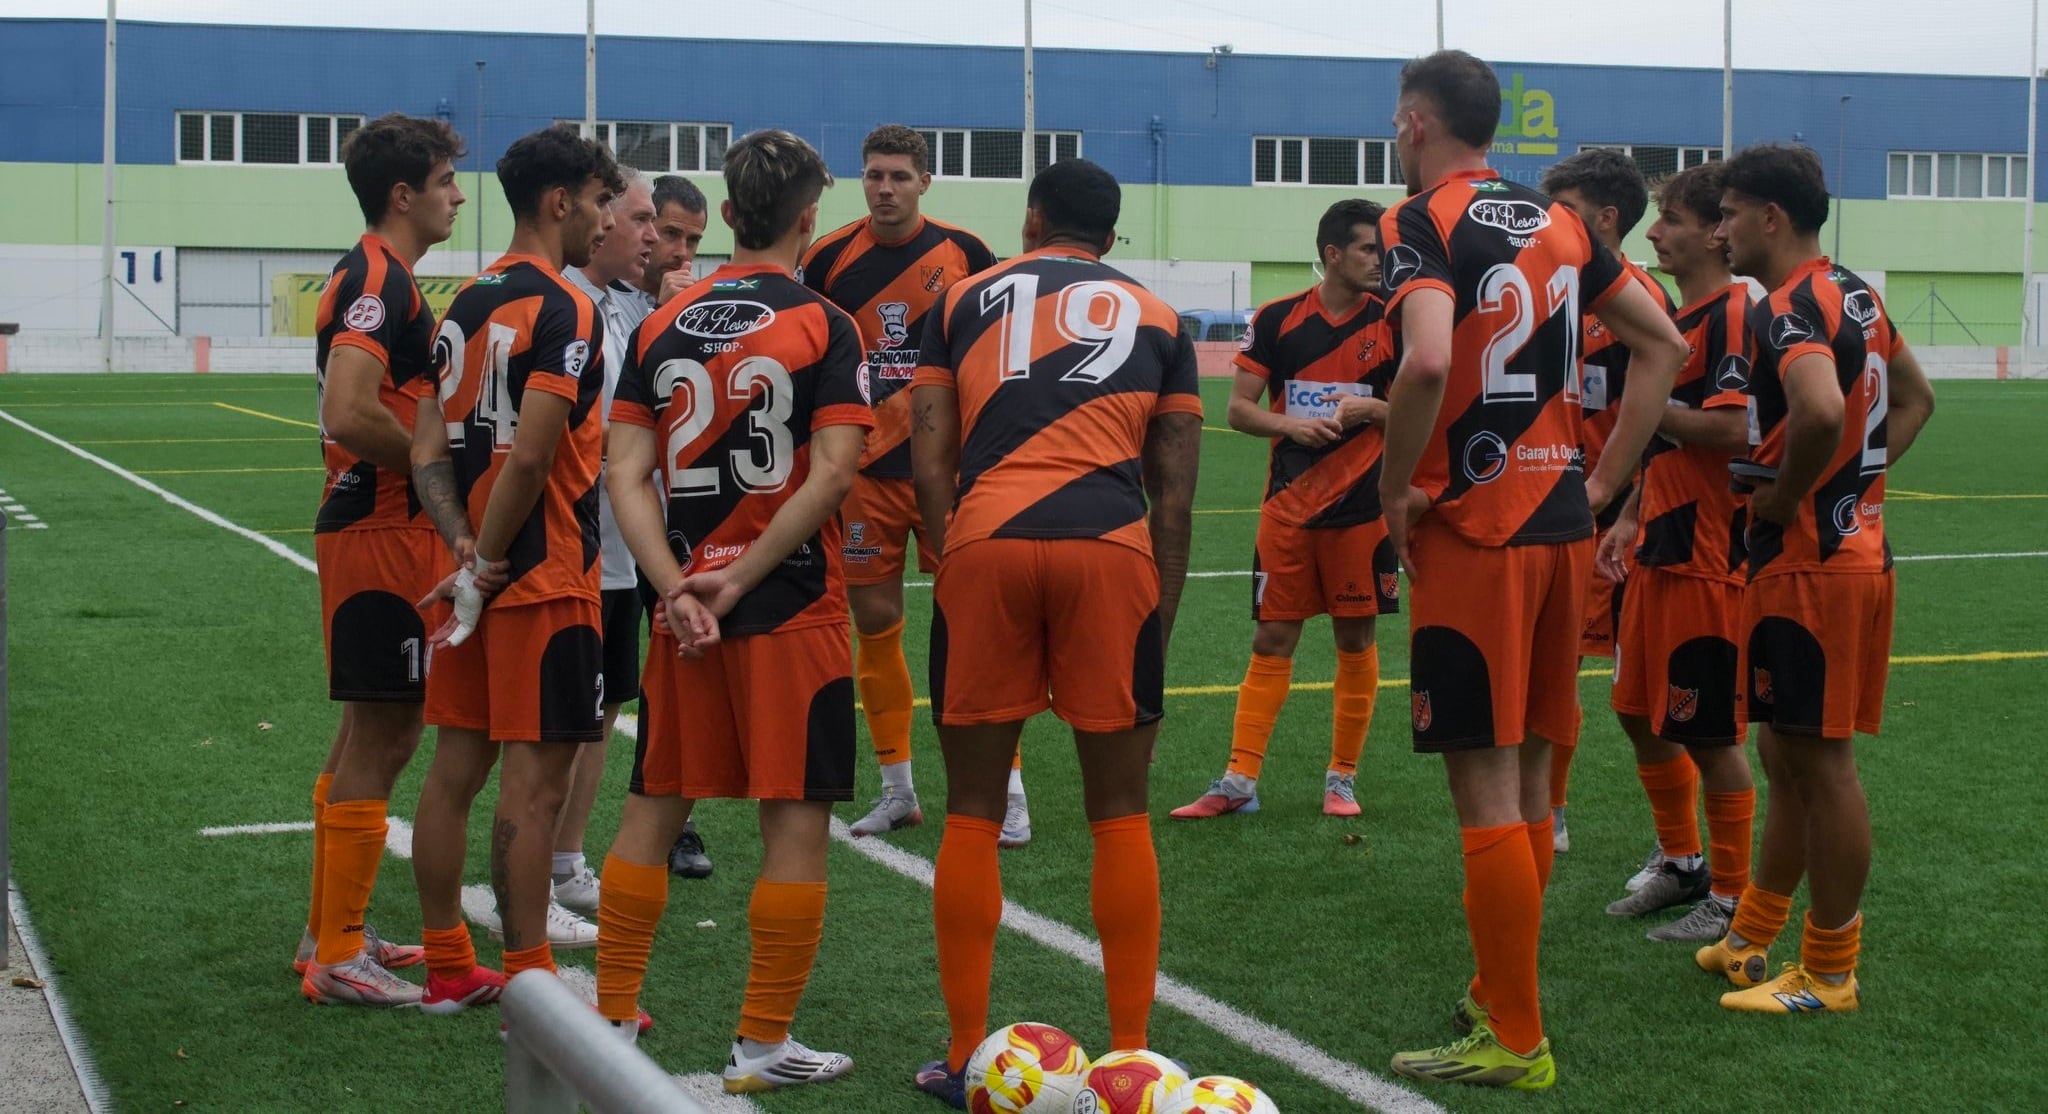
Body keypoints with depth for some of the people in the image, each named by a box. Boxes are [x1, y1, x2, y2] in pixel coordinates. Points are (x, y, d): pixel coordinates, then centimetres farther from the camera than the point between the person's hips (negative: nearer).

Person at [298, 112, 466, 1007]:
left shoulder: (378, 278, 15)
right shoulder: (379, 281, -17)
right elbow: (349, 413, -29)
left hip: (376, 527, 11)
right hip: (383, 533, -11)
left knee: (373, 733, 17)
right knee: (379, 739, -4)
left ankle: (330, 931, 27)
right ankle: (338, 957, 2)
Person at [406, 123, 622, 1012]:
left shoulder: (467, 304, 12)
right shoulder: (562, 309, -14)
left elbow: (427, 449, 9)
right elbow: (530, 454, -23)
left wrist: (467, 553, 2)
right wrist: (485, 562, -14)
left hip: (481, 572, 9)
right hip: (545, 575, -8)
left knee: (458, 763, 11)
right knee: (535, 781, -4)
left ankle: (449, 969, 20)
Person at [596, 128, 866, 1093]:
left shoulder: (661, 326, 7)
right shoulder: (823, 326, -6)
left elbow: (626, 477, 0)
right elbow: (830, 474, -16)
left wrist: (678, 588, -6)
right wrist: (740, 582, -12)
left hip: (687, 601, 5)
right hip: (793, 607, -5)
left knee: (653, 806, 14)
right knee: (797, 819, 2)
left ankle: (613, 1017, 21)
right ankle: (762, 1047, 5)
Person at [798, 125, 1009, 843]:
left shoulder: (962, 253, -1)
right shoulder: (829, 259, 2)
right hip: (863, 472, 2)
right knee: (875, 624, 6)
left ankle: (1007, 791, 3)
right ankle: (897, 791, 18)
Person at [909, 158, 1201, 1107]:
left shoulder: (964, 301, 19)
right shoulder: (1156, 320, 19)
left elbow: (929, 459, 8)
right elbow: (1174, 495, 14)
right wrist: (1160, 617, 19)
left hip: (985, 542, 0)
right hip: (1112, 549, 0)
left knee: (973, 810, 9)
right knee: (1120, 812, 10)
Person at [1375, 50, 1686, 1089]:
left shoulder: (1420, 223, -10)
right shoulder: (1559, 225, 12)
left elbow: (1429, 361, -28)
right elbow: (1664, 346, 16)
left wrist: (1395, 488, -14)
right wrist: (1605, 478, 14)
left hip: (1473, 534, -7)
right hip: (1561, 525, 8)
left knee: (1486, 789, -2)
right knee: (1528, 775, 16)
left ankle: (1513, 1041, 4)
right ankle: (1503, 994, 27)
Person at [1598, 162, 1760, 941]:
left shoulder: (1733, 315, -14)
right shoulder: (1678, 317, 16)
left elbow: (1733, 430, -26)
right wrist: (1631, 518, 16)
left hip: (1708, 556, -10)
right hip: (1660, 550, 10)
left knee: (1708, 730, -2)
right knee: (1641, 713, 16)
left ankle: (1733, 895, 10)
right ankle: (1681, 862, 30)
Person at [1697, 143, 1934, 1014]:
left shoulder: (1788, 311, -18)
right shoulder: (1855, 296, 13)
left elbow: (1821, 411, -37)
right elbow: (1913, 399, 25)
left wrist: (1785, 493, -20)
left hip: (1806, 564, -10)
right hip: (1857, 545, 10)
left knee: (1820, 762, -1)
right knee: (1790, 756, 18)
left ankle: (1829, 975, 8)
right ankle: (1753, 939, 30)